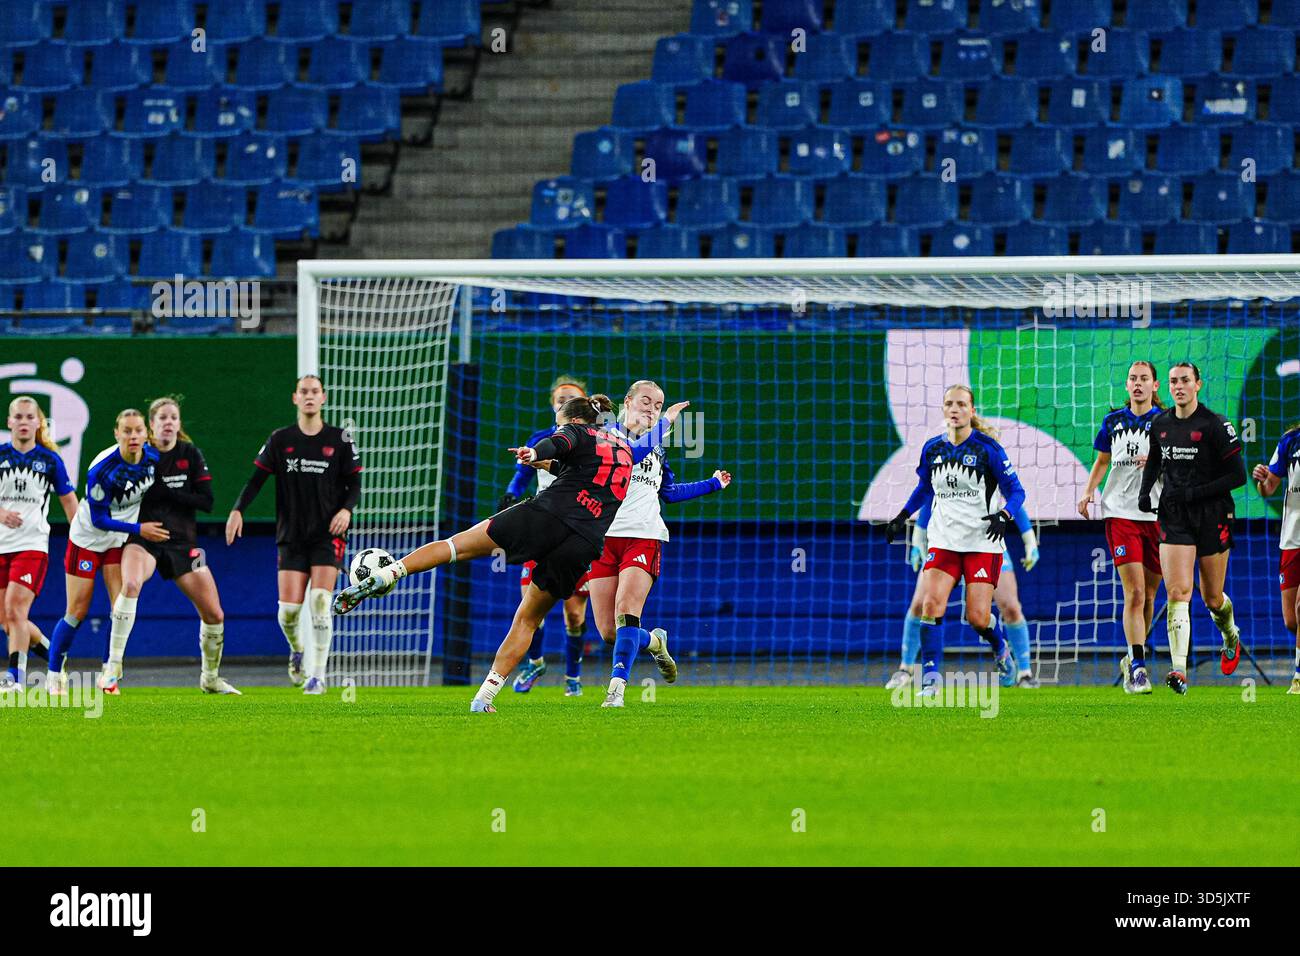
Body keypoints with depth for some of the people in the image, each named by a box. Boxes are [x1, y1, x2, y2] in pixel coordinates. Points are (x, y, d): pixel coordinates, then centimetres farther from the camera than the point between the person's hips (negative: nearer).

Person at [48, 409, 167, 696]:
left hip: (120, 541, 4)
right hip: (88, 539, -4)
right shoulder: (101, 469, -30)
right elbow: (99, 519, -23)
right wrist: (139, 529, -24)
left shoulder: (153, 457, -15)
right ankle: (54, 676, 14)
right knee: (77, 613, 0)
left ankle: (109, 674, 0)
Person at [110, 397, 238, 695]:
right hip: (143, 538, -3)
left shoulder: (190, 454, 1)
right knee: (130, 584, -36)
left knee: (214, 615, 1)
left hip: (183, 543, 3)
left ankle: (210, 678, 26)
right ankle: (113, 665, -31)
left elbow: (206, 502, -4)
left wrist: (164, 493, -13)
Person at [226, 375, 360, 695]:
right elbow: (257, 478, 4)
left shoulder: (339, 439, 3)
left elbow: (354, 483, 5)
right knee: (288, 609, -6)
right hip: (291, 535, 1)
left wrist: (347, 509, -15)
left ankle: (318, 675, -11)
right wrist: (238, 510, -11)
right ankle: (297, 650, 27)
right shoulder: (280, 439, 5)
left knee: (319, 602, -16)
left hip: (328, 536, -1)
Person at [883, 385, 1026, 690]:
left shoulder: (987, 448, -7)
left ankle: (1001, 649, 27)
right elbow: (924, 489, 24)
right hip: (944, 542, 4)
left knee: (978, 617, -7)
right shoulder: (933, 448, 6)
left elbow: (1016, 491, -5)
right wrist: (902, 517, 15)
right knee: (930, 604, -16)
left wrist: (1003, 516, -22)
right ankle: (931, 676, -10)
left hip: (983, 543, -3)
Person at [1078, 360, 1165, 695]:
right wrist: (1089, 492, 7)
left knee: (1148, 594, 7)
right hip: (1120, 513, 0)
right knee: (1134, 592, -14)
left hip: (1157, 513, 0)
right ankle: (1138, 667, -17)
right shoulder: (1113, 421, 10)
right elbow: (1102, 461, 22)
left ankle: (1134, 658, 27)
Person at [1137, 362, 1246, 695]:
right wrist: (1144, 492, 5)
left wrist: (1194, 493, -16)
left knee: (1212, 597, 9)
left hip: (1211, 516, -3)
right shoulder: (1160, 424, 5)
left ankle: (1231, 636, 45)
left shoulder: (1215, 425, -10)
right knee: (1177, 593, -13)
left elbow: (1237, 476, -10)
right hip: (1174, 517, 3)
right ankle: (1179, 671, -21)